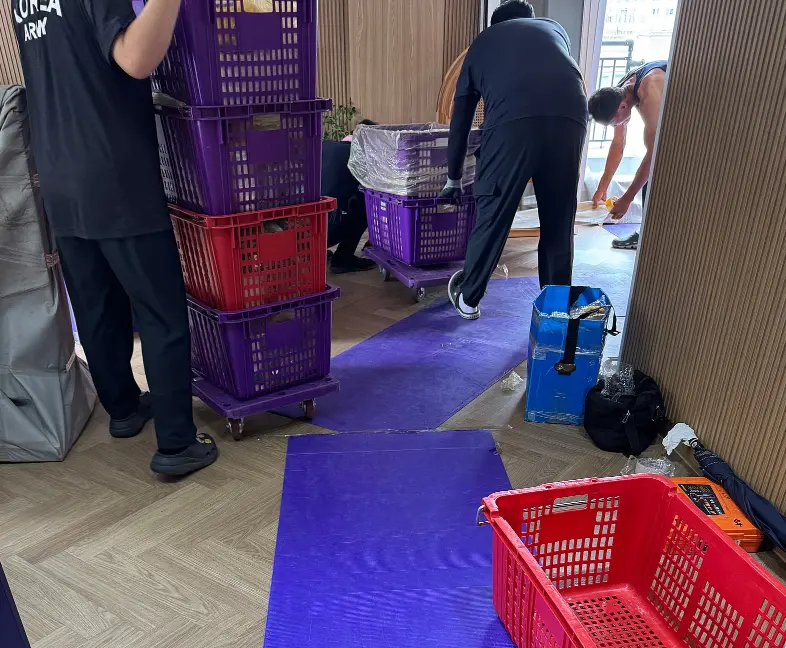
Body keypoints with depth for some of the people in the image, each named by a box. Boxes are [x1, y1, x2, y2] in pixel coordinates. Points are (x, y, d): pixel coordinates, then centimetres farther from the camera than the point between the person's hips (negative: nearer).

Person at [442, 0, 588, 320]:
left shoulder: (482, 42, 32)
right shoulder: (554, 28, 36)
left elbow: (460, 121, 32)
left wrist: (453, 179, 41)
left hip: (513, 120, -2)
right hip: (570, 117, 2)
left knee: (492, 215, 11)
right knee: (559, 222, 13)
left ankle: (468, 298, 26)